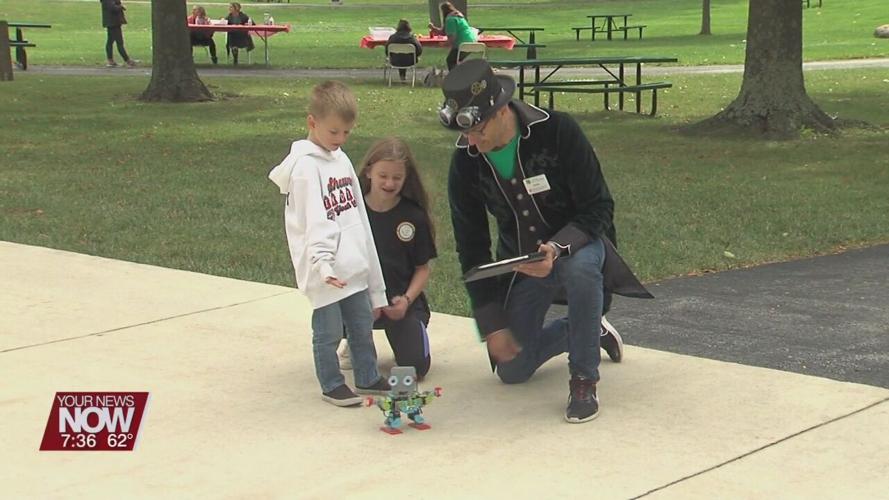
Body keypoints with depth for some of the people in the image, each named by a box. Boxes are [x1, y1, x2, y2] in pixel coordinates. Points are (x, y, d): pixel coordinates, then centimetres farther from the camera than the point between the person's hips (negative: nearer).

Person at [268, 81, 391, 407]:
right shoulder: (305, 166, -14)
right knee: (329, 331, 3)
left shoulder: (341, 159, 12)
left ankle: (367, 377, 30)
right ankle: (331, 385, 17)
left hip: (354, 266, 8)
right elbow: (315, 221, -22)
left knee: (362, 324, 16)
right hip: (326, 272, -8)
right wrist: (322, 262, -31)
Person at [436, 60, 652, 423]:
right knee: (513, 370, 5)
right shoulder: (465, 162, -14)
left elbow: (599, 208, -21)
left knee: (580, 269, -41)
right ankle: (589, 330, 33)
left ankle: (584, 380, -22)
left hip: (576, 244, -4)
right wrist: (492, 324, -8)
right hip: (518, 261, 4)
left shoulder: (557, 131, -25)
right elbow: (471, 246, -6)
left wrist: (558, 248, -40)